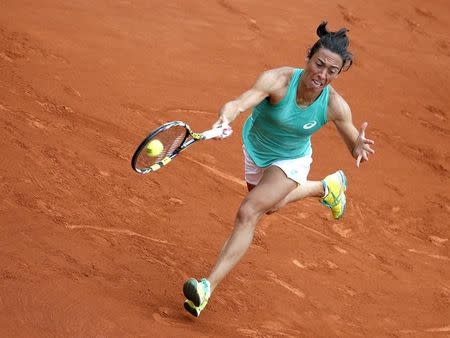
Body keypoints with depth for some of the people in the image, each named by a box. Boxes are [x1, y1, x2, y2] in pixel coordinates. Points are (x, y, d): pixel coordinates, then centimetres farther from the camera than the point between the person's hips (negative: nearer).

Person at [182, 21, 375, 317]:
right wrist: (225, 119, -73)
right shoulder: (278, 80, -36)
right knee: (270, 205, 30)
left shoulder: (335, 106, -29)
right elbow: (240, 103, -50)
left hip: (290, 162, -2)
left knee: (248, 213, -22)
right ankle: (325, 187, 59)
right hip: (255, 149, 3)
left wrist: (358, 150, -39)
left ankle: (208, 287, -21)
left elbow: (354, 145, -14)